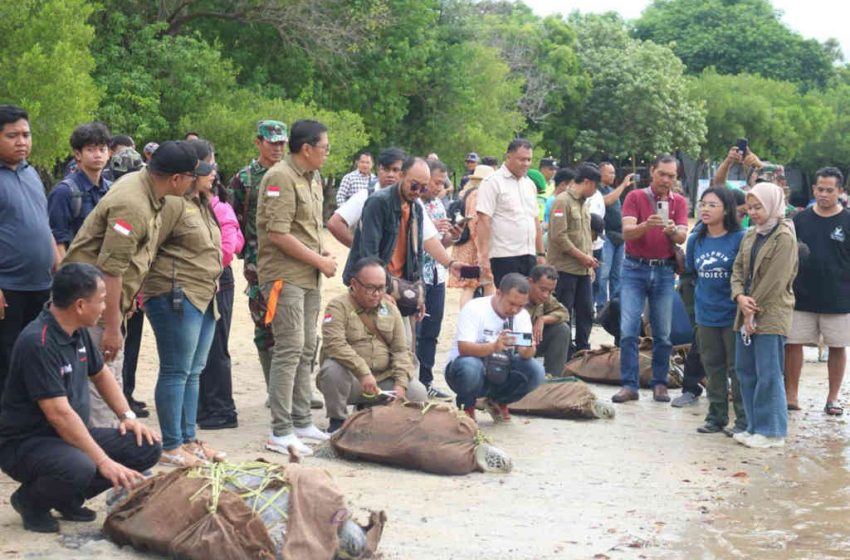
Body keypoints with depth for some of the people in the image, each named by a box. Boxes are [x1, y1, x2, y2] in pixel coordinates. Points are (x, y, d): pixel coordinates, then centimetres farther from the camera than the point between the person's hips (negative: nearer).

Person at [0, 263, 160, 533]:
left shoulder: (78, 332, 4)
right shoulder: (38, 343, -25)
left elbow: (100, 373, 21)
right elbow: (59, 414, -29)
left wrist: (127, 415, 6)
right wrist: (104, 462, -29)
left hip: (72, 436, 9)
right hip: (25, 444, -9)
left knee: (147, 448, -6)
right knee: (79, 468, -39)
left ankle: (69, 498, 9)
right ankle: (31, 501, -5)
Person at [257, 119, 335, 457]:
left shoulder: (312, 179, 16)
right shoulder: (281, 178, -14)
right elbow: (278, 234, -21)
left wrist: (321, 253, 5)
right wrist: (319, 261, -14)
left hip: (309, 277, 9)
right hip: (284, 275, -9)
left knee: (307, 350, 12)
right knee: (289, 348, -10)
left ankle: (301, 422, 21)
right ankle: (281, 432, -7)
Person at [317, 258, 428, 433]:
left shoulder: (391, 309, 10)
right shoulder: (339, 306, -7)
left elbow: (401, 350, 7)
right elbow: (334, 344, -22)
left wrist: (400, 384, -9)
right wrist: (363, 372, -31)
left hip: (383, 379, 5)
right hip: (350, 379, -5)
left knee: (418, 393, -15)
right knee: (333, 368, -36)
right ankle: (337, 421, -10)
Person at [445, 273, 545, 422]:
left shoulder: (522, 315, -1)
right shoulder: (474, 309, -17)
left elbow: (526, 354, -12)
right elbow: (463, 348, -30)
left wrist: (529, 349, -38)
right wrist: (493, 347, -48)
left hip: (500, 374, 5)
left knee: (536, 371, -21)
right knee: (470, 365, -39)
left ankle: (498, 402, 7)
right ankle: (467, 407, -6)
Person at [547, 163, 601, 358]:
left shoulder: (583, 203, 15)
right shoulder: (563, 201, -12)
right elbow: (559, 236, -18)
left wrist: (590, 263, 14)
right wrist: (582, 256, -15)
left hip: (583, 269, 8)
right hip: (565, 268, -8)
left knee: (586, 312, 10)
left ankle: (582, 350, 19)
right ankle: (564, 354, 5)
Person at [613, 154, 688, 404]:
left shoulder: (679, 202, 6)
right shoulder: (635, 197, -1)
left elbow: (682, 238, -5)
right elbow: (627, 232, -12)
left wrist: (672, 230, -28)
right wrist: (647, 225, -32)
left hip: (664, 271, 2)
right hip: (635, 269, -2)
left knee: (663, 334, 5)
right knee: (628, 330, -7)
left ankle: (660, 383, 15)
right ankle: (629, 385, -2)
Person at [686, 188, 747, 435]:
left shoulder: (740, 239, -11)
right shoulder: (696, 240, 4)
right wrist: (706, 291, 11)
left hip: (733, 314, -5)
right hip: (706, 315, 5)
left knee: (737, 368, 2)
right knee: (713, 367, 12)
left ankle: (743, 420, 10)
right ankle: (716, 417, 22)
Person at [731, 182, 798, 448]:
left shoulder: (784, 237, -10)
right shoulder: (750, 235, 14)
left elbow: (775, 281, -14)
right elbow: (738, 268, 11)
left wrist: (754, 312, -14)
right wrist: (740, 297, -8)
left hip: (771, 314, -8)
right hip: (747, 312, 8)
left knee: (768, 374, -5)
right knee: (745, 370, 10)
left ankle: (772, 431, 1)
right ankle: (755, 427, 19)